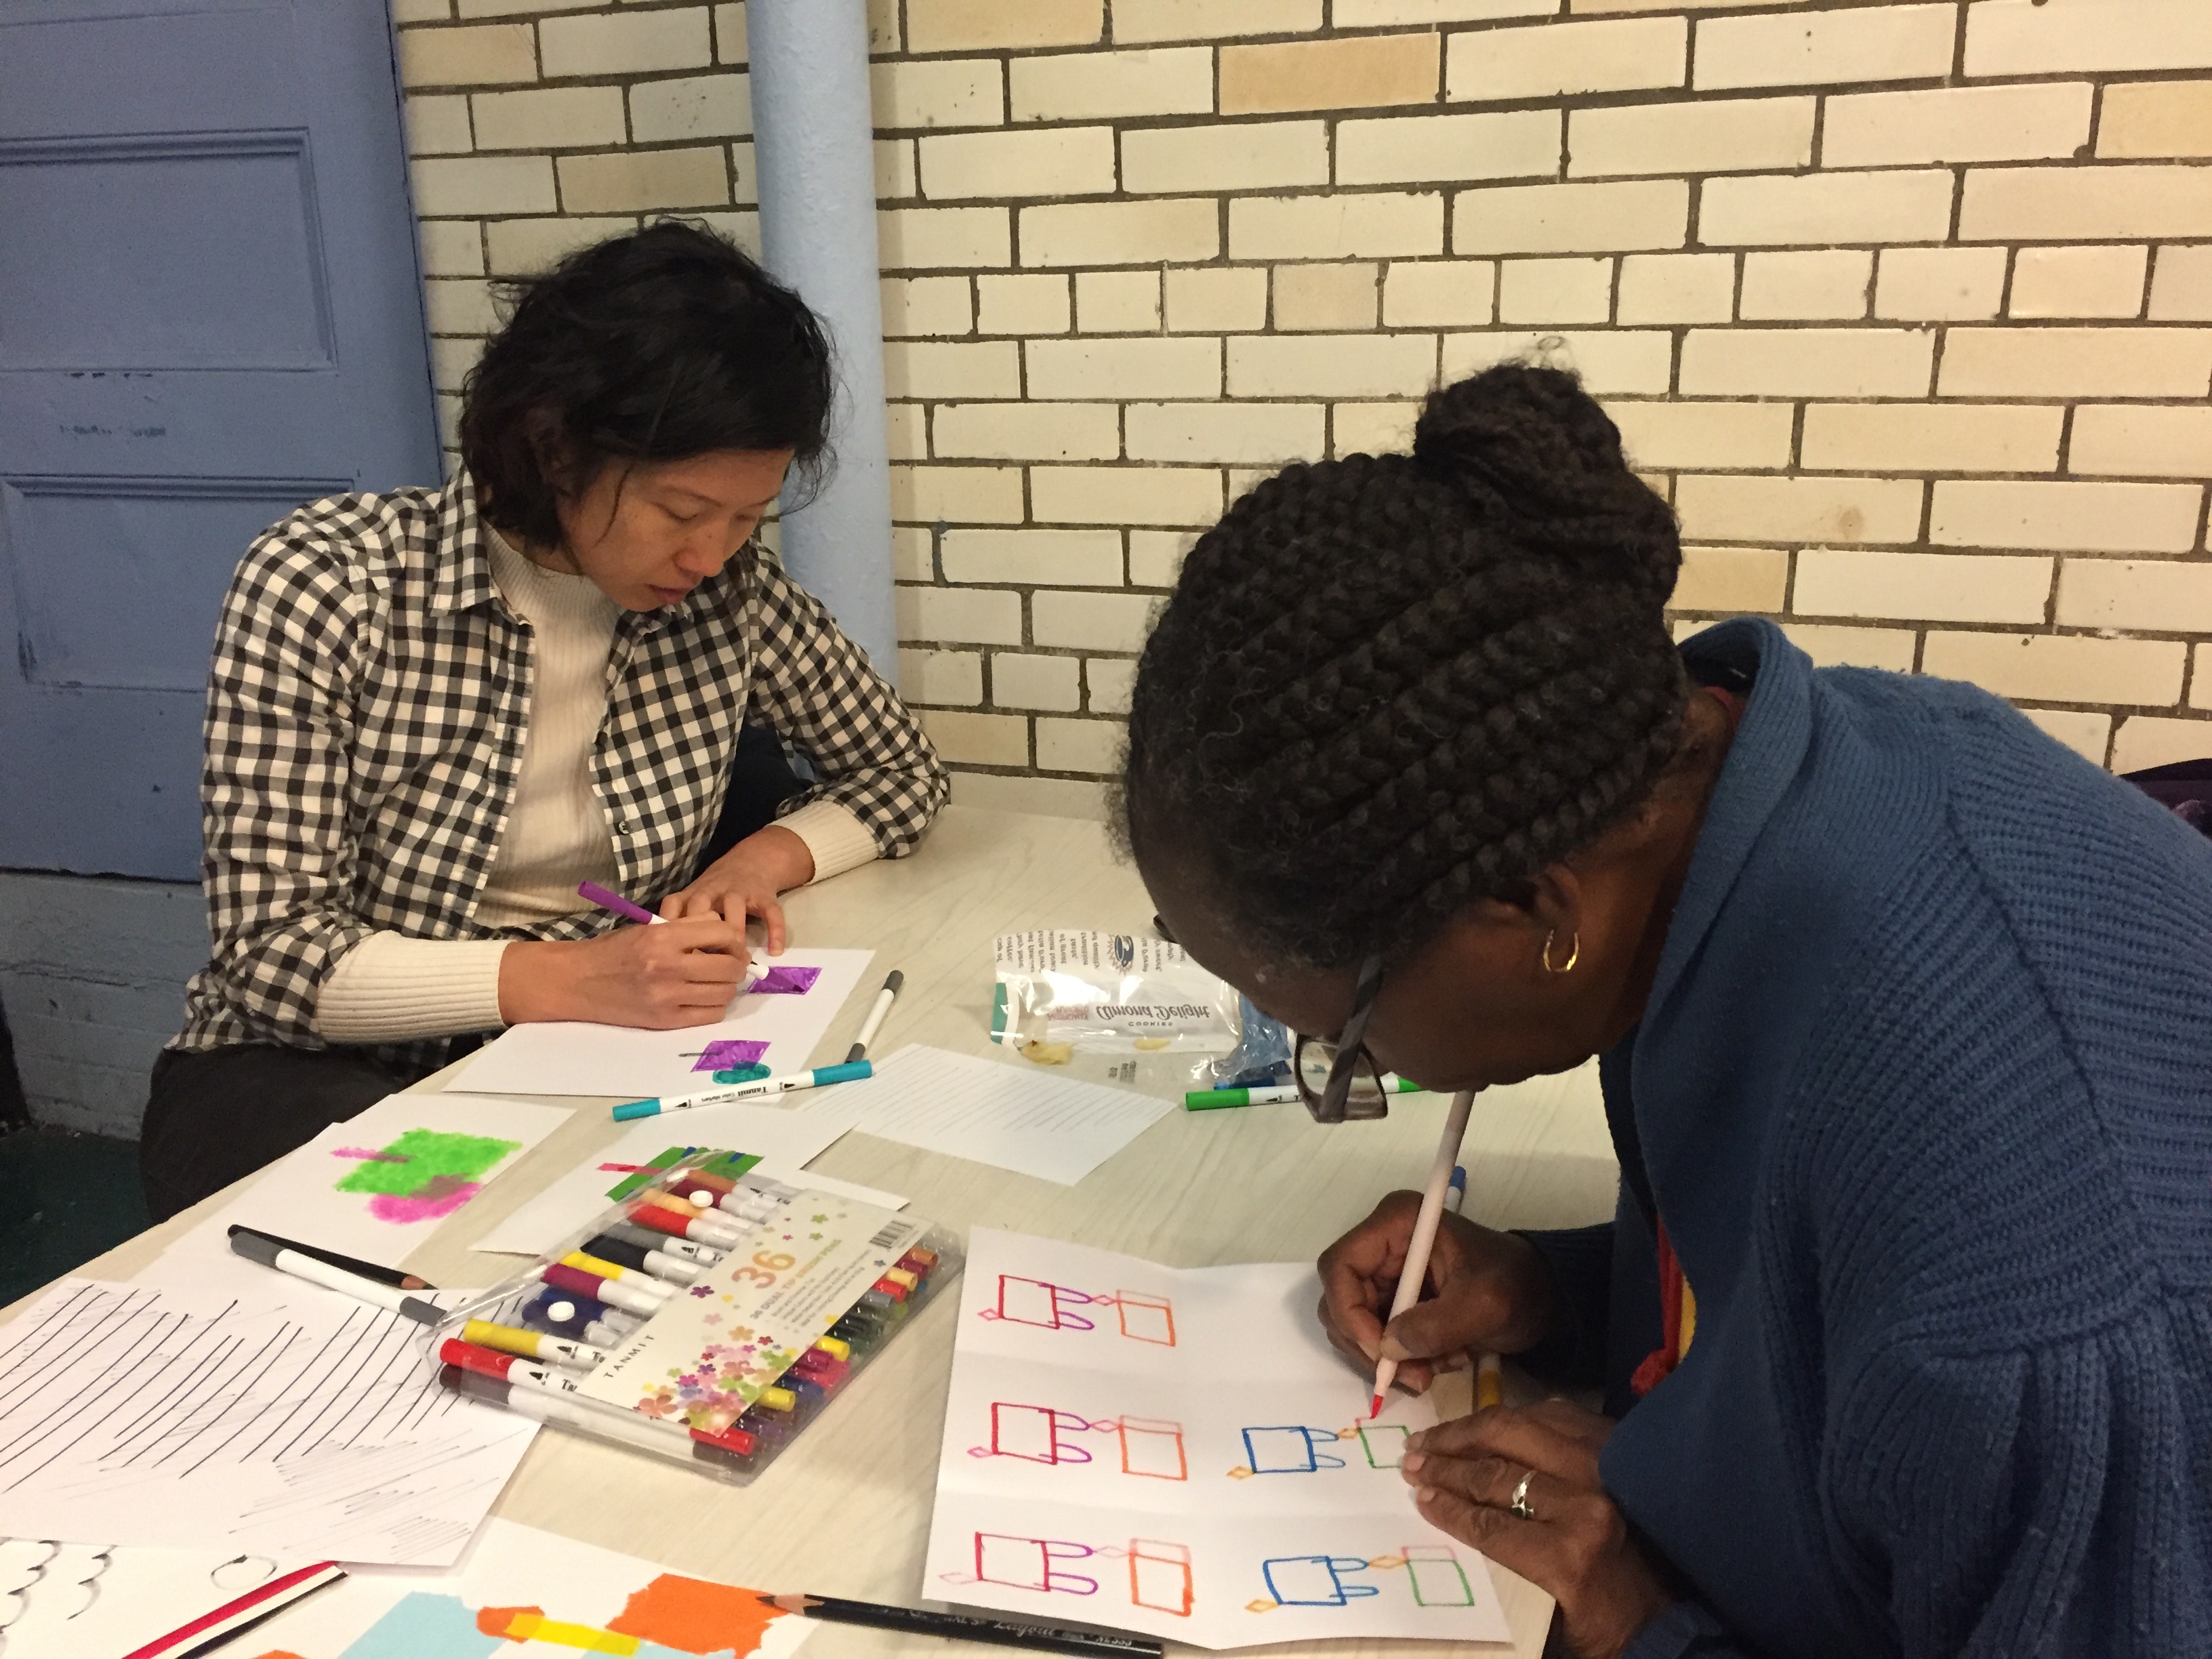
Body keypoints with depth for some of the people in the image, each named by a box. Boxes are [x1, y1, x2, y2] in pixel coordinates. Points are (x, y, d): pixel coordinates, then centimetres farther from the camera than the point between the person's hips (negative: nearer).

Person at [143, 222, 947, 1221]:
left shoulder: (728, 593, -6)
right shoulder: (321, 584, -16)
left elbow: (900, 771, 9)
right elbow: (273, 951, -18)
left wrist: (769, 856, -12)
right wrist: (567, 978, -31)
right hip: (323, 1068, -4)